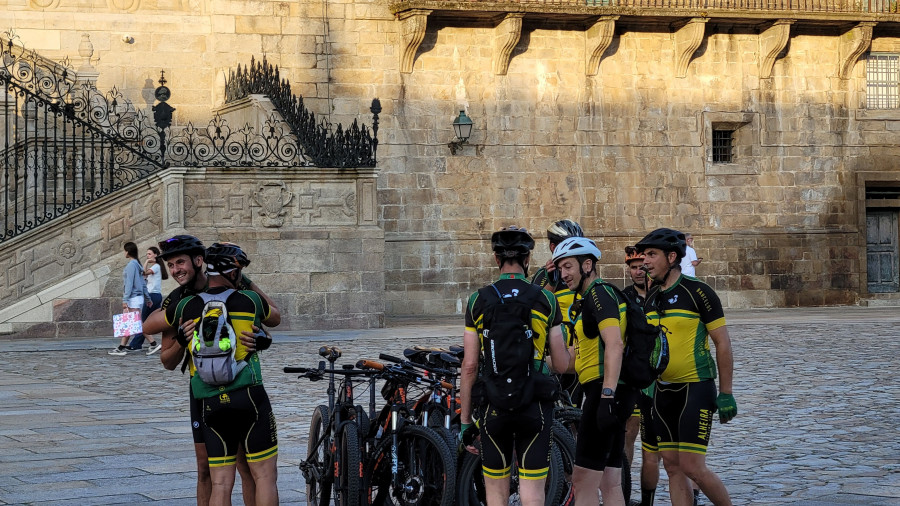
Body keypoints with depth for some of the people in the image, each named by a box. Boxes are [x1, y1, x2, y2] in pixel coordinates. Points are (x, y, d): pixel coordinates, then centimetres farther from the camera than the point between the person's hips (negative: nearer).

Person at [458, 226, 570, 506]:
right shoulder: (545, 299, -1)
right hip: (535, 408, -1)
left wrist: (465, 420, 4)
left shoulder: (478, 300, 0)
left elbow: (469, 366, -2)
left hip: (493, 407, 1)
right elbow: (561, 365, 0)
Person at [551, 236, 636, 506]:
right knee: (610, 483, 9)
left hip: (604, 392, -11)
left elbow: (614, 346, -23)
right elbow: (581, 357, 27)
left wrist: (606, 396, -29)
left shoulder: (599, 294, -10)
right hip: (610, 395, 11)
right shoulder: (593, 297, 22)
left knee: (583, 480, -11)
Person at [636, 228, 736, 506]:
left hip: (695, 389, -7)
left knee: (692, 467, -11)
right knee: (672, 467, 6)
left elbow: (723, 343, -8)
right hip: (663, 392, 7)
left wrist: (726, 393, -10)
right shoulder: (651, 298, 11)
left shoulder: (698, 292, -9)